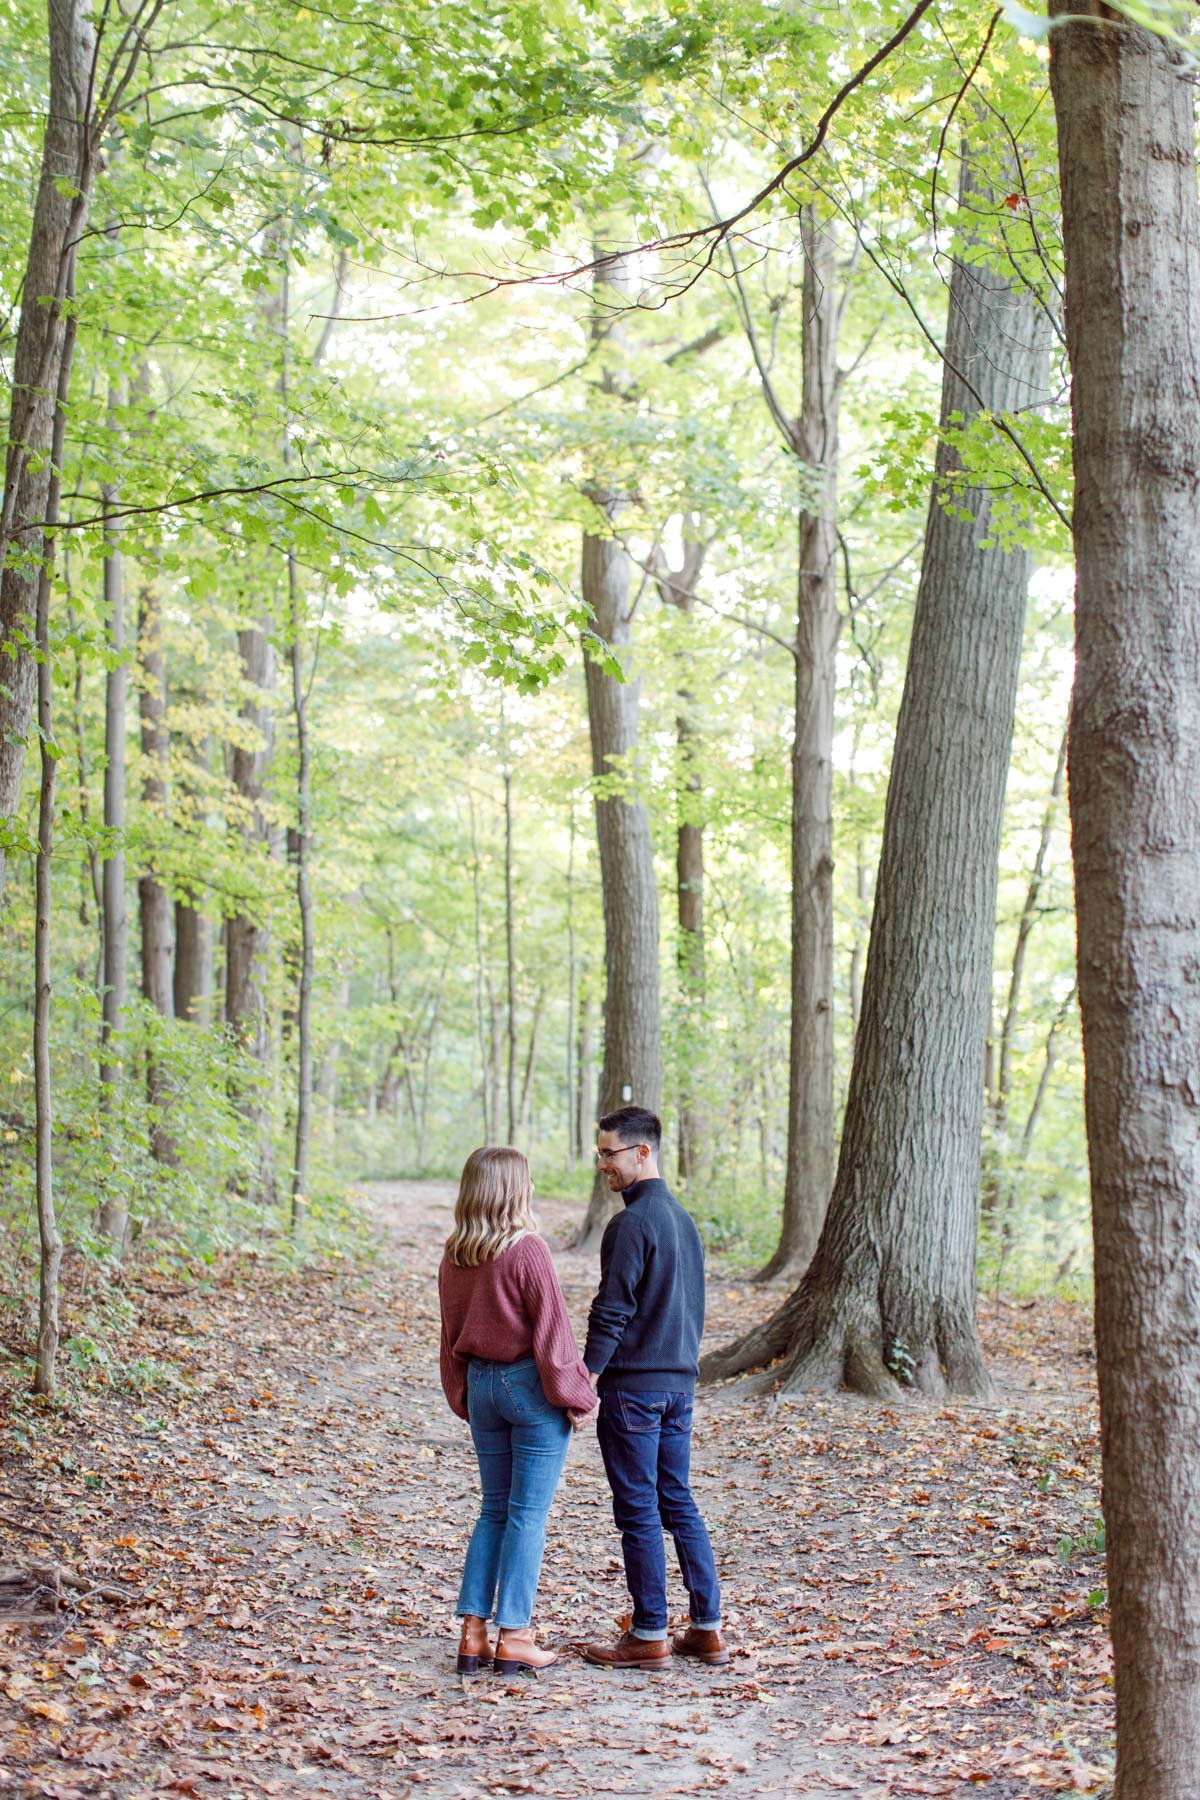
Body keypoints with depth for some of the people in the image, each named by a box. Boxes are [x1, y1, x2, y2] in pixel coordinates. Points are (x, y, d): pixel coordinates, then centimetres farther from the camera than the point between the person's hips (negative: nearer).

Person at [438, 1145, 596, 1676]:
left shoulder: (454, 1258, 4)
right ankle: (514, 1638, 3)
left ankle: (473, 1633, 12)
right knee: (527, 1514, 1)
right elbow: (551, 1330, -14)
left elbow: (450, 1335, 11)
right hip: (530, 1385, -6)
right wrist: (575, 1395, -5)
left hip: (481, 1383, 6)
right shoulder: (527, 1251, -16)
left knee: (493, 1509, 15)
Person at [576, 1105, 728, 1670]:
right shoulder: (683, 1218, 12)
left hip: (633, 1386, -9)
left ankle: (649, 1637, 5)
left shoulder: (632, 1222, -15)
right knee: (678, 1503, 13)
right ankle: (707, 1629, 14)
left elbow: (612, 1311, -17)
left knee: (638, 1511, -1)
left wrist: (585, 1381, -14)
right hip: (680, 1382, 9)